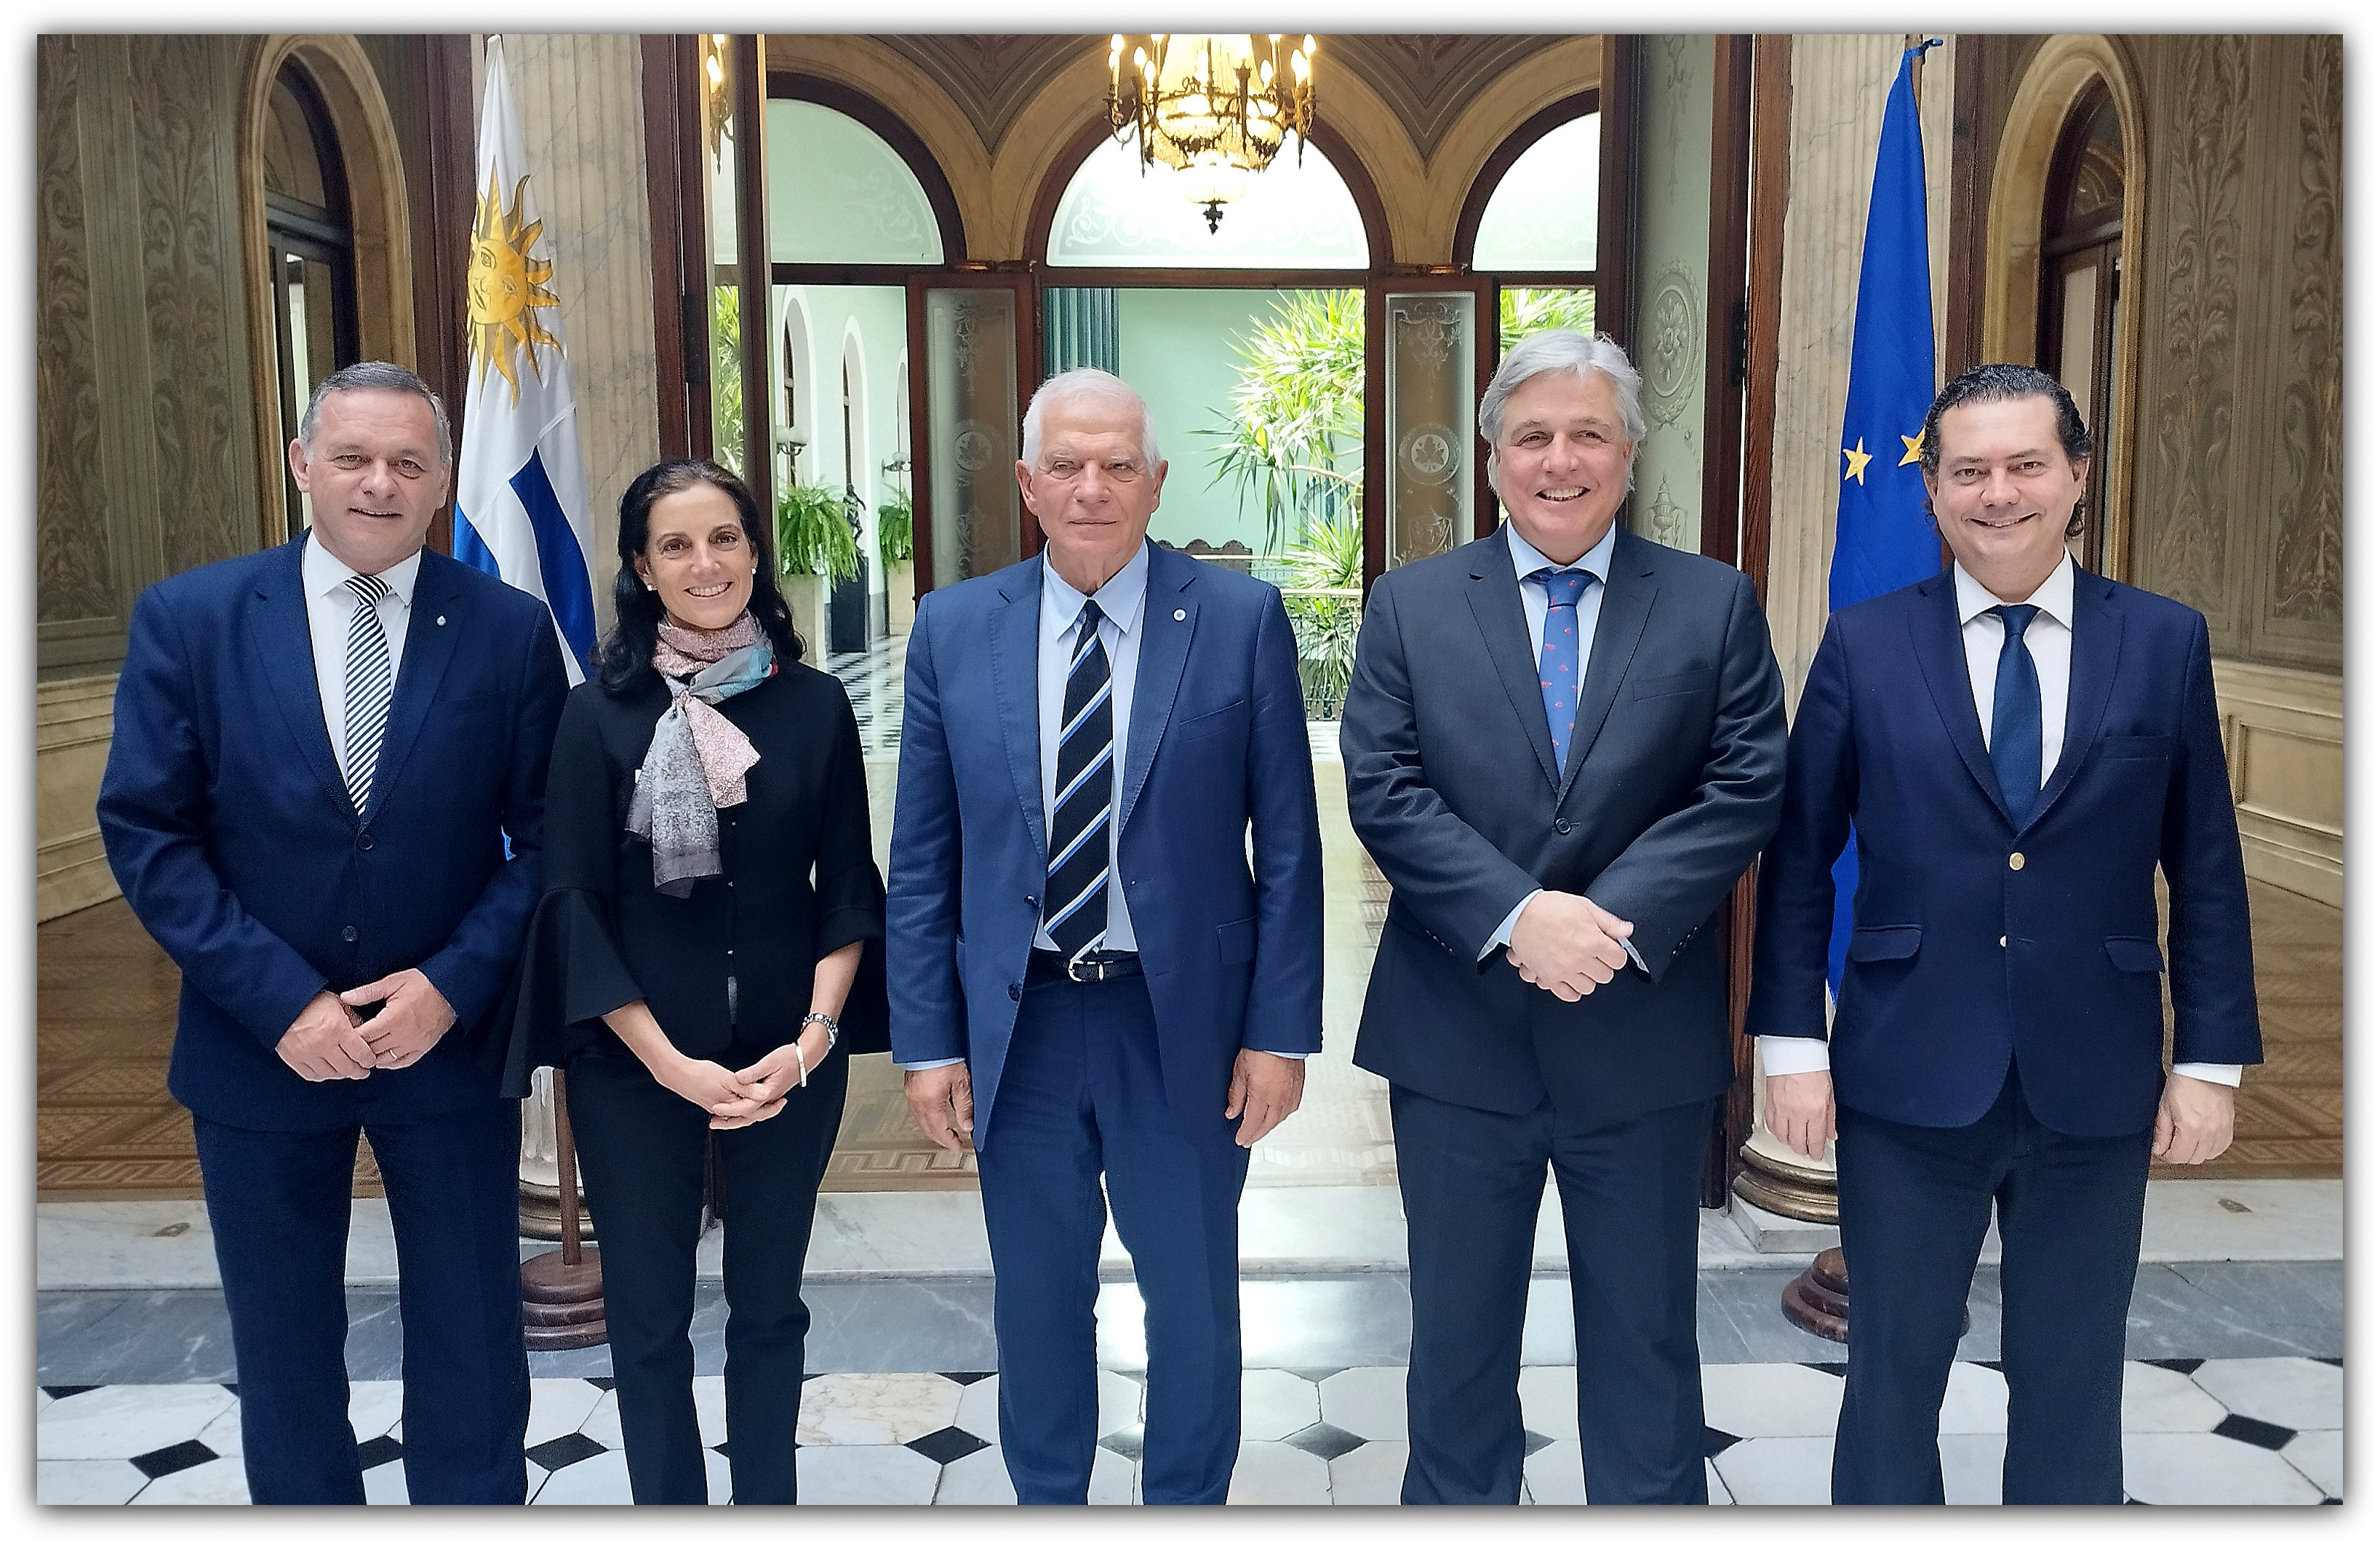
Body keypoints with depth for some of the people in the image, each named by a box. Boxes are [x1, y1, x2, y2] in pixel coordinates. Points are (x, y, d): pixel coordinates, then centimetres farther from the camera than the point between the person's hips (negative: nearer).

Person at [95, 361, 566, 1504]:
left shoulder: (510, 630, -6)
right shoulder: (187, 618, -5)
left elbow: (548, 839, -4)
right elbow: (145, 833, -7)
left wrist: (455, 985, -15)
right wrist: (282, 1000, -15)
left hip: (451, 1037, 0)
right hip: (260, 1047, 1)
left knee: (471, 1355, 13)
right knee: (282, 1357, 18)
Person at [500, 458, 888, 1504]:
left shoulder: (815, 705, 0)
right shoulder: (600, 712, -4)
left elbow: (850, 887, 2)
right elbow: (574, 901, -5)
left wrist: (814, 1038, -10)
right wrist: (669, 1062, -11)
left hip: (790, 1056, 1)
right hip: (633, 1062, -1)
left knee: (769, 1304, 14)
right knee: (649, 1313, 10)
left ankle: (767, 1505, 31)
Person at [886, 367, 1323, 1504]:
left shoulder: (1240, 620, -5)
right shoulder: (953, 629, 1)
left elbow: (1287, 843, -3)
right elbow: (921, 857, 3)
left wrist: (1281, 1030, -6)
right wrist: (927, 1040, 0)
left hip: (1185, 1024, -1)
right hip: (1016, 1024, 2)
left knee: (1193, 1302, 14)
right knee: (1037, 1302, 17)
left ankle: (1187, 1503, 37)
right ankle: (1045, 1501, 39)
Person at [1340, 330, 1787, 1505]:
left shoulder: (1715, 605, 2)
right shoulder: (1411, 605, 2)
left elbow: (1746, 789, -6)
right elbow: (1383, 790, -7)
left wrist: (1612, 920, -18)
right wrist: (1516, 915, -19)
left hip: (1644, 1041, 0)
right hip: (1458, 1036, 1)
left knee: (1646, 1338, 15)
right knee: (1458, 1332, 15)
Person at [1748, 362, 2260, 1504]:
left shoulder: (2166, 642, 2)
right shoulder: (1864, 645, -1)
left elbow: (2206, 868, 4)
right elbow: (1797, 858, 0)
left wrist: (2211, 1060, 2)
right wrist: (1792, 1042, -4)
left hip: (2096, 1087, 1)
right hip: (1907, 1080, -1)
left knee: (2073, 1383, 14)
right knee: (1894, 1369, 12)